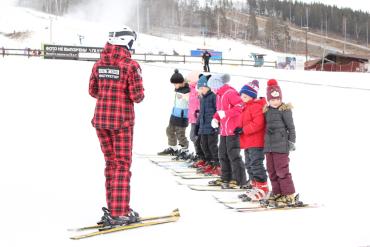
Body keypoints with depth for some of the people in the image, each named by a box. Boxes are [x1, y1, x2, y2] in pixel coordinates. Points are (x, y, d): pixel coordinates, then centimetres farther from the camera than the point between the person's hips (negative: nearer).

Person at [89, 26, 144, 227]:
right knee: (122, 165, 2)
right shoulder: (131, 65, -14)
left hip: (100, 118, 6)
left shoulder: (99, 64, 4)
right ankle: (118, 213, 0)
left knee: (111, 162, 16)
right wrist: (139, 94, 7)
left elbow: (92, 91, 10)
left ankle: (114, 209, 20)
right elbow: (137, 96, -15)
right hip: (121, 120, -6)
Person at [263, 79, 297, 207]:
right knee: (272, 170, 11)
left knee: (282, 170, -8)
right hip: (269, 145, 7)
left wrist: (292, 141, -8)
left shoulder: (285, 110, -7)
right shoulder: (267, 111, 12)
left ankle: (289, 195, -2)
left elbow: (291, 127, -6)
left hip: (281, 145, -7)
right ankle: (277, 193, 21)